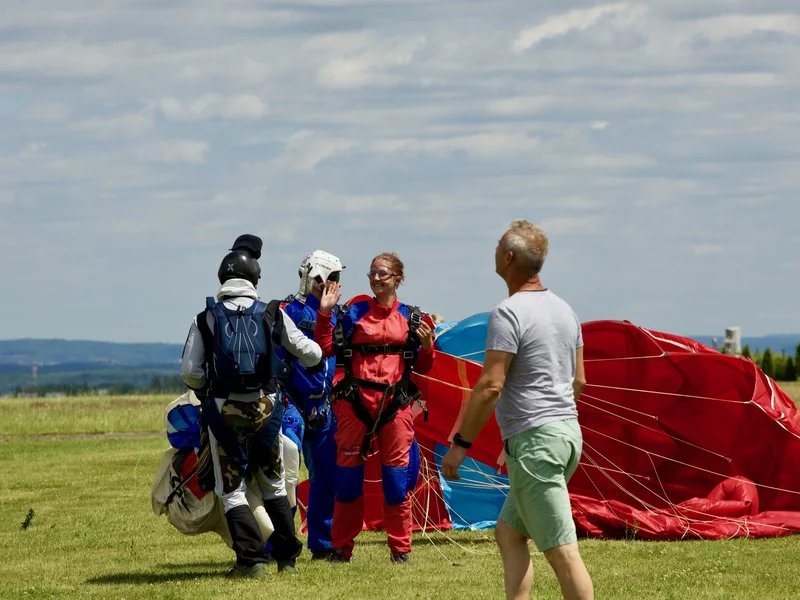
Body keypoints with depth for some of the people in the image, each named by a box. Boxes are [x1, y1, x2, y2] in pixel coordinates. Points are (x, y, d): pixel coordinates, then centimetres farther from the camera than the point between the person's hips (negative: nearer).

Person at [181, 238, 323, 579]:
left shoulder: (206, 319, -1)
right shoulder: (272, 315, 3)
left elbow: (190, 372, -5)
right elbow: (311, 354, 6)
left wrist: (205, 391, 15)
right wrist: (310, 358, 30)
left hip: (224, 410, -2)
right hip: (265, 407, 2)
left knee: (232, 488, 4)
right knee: (273, 484, 18)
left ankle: (251, 560, -7)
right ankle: (287, 557, 20)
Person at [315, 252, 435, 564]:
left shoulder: (411, 317, 8)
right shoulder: (354, 312, 5)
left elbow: (422, 367, 11)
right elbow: (326, 348, -2)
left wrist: (427, 347, -8)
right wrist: (325, 313, -10)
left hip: (395, 404, 0)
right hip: (355, 402, 0)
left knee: (397, 476, 0)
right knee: (348, 475, 4)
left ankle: (400, 548, 8)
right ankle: (341, 548, 13)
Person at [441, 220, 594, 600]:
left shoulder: (509, 313, -13)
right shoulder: (563, 309, 14)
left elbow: (490, 387, -18)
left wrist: (460, 444, -11)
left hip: (534, 440, -9)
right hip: (568, 430, 9)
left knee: (561, 549, -9)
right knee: (508, 532, 16)